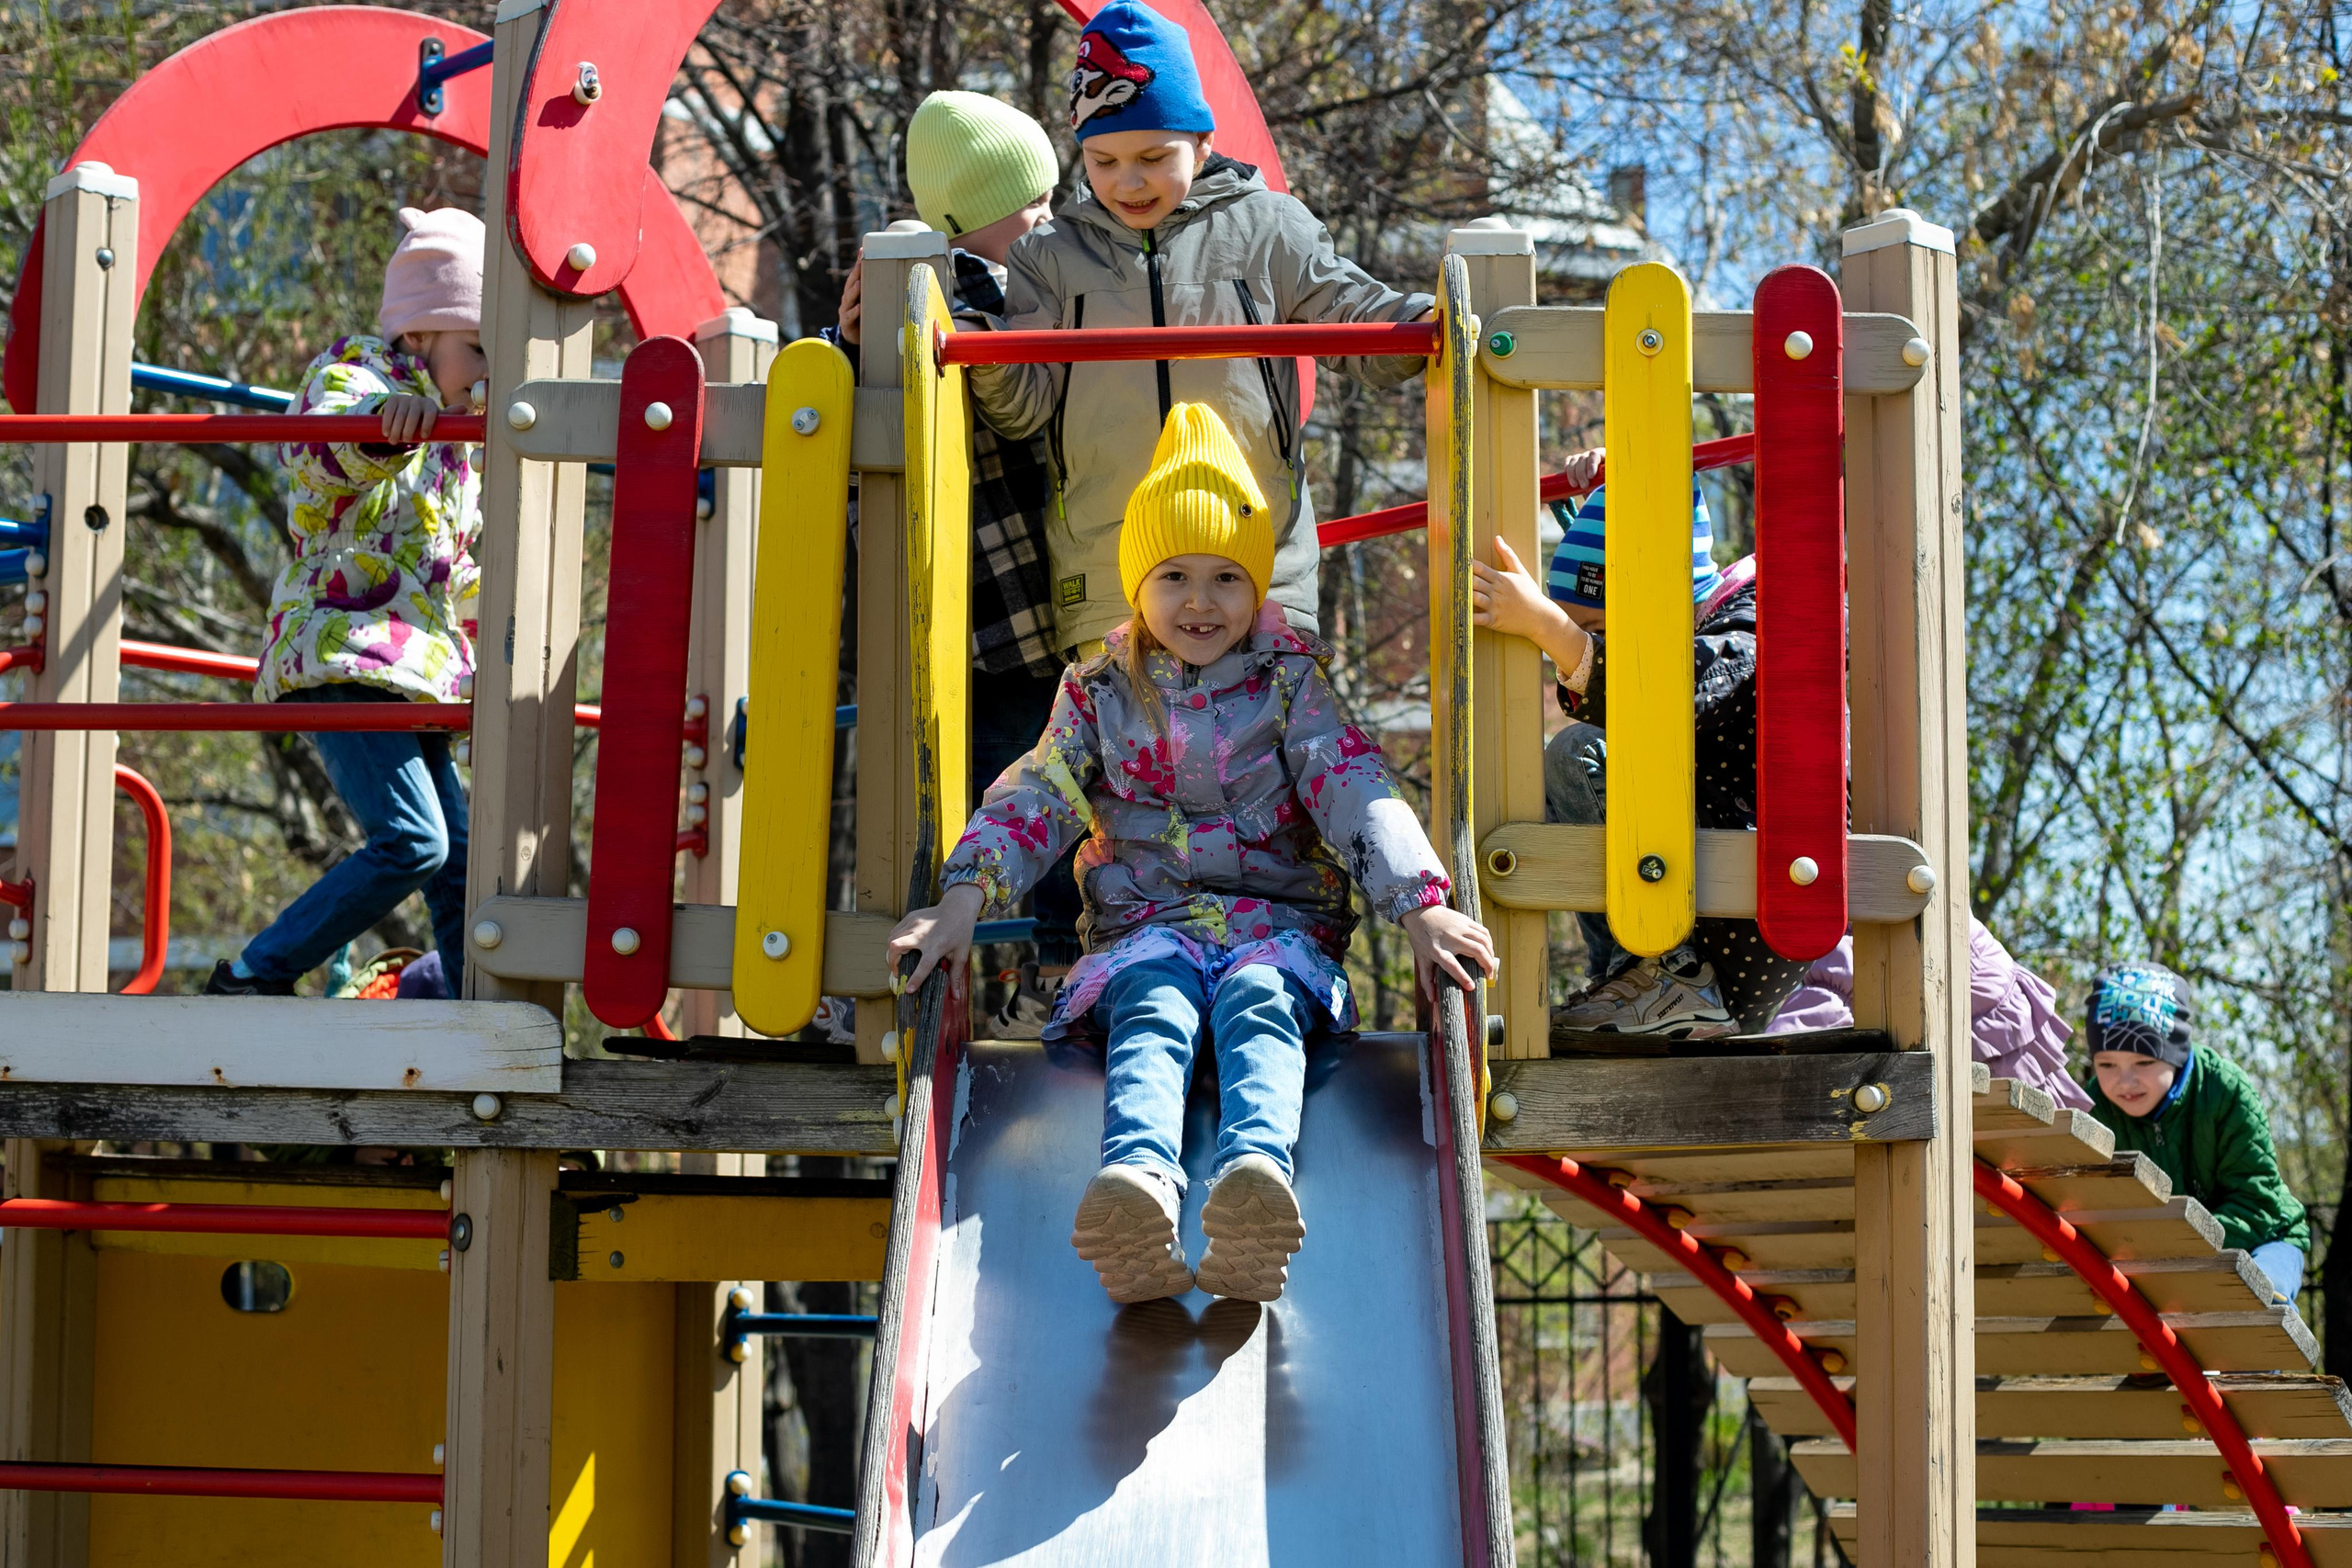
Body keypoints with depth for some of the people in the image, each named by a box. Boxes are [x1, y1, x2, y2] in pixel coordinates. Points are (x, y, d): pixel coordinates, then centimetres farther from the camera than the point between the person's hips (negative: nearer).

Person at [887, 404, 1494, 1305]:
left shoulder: (1291, 680, 10)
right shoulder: (1101, 690, 15)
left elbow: (1354, 788, -2)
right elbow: (1033, 799, 7)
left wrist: (1419, 904, -19)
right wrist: (964, 899, -12)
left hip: (1279, 919, -1)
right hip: (1146, 924, 1)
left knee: (1262, 1003, -37)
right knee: (1153, 1009, -36)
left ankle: (1254, 1173, -70)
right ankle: (1142, 1181, -68)